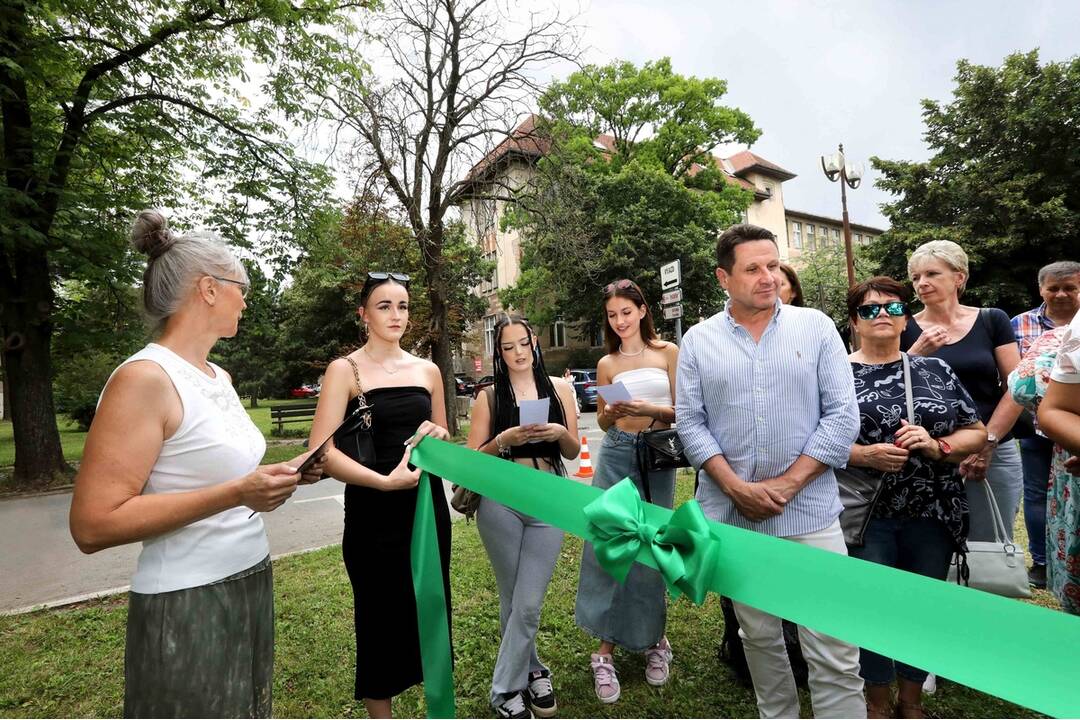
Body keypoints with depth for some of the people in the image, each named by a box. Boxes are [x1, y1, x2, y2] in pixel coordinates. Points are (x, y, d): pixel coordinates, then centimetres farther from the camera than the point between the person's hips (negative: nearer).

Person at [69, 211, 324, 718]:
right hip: (187, 605, -8)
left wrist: (283, 476, 4)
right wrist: (236, 495, -26)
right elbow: (93, 525, -22)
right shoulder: (144, 378, -18)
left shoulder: (219, 377, 8)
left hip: (250, 584, 8)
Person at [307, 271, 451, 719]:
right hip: (372, 513, -4)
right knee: (381, 619, 8)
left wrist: (438, 438, -4)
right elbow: (322, 451, -16)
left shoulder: (428, 370, 7)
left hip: (427, 505, 4)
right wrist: (385, 480, -26)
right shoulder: (346, 370, -6)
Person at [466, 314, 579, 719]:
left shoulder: (558, 388, 5)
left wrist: (561, 433, -13)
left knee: (528, 604, 1)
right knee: (512, 599, 12)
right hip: (501, 503, 0)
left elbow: (573, 452, 9)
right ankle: (532, 672, 34)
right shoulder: (489, 396, 1)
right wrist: (503, 440, -17)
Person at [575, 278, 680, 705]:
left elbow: (682, 411, 1)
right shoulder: (607, 363, 8)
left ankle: (652, 641, 28)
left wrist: (650, 409, -17)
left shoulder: (667, 353, 4)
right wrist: (611, 413, -10)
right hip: (616, 453, 1)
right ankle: (606, 651, 11)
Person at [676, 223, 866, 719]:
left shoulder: (815, 327, 1)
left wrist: (787, 483, -12)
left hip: (810, 512, -1)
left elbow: (842, 416, -4)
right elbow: (690, 424, -1)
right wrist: (737, 487, -12)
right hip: (731, 515, 2)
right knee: (759, 636, 19)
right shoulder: (698, 341, 2)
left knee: (834, 653, 3)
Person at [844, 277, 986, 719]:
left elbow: (976, 433, 7)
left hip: (933, 514, 3)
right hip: (866, 516, -3)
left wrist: (936, 446, -12)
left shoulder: (935, 370, 7)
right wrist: (865, 455, -20)